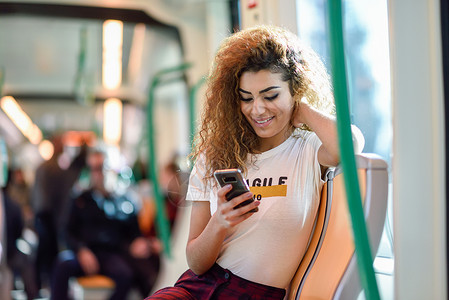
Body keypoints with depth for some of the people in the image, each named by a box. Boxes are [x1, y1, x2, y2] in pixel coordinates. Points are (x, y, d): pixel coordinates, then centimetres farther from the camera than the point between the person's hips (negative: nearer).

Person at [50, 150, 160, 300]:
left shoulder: (125, 201, 12)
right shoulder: (82, 200, 11)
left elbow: (134, 233, 17)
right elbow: (70, 233, 8)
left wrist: (141, 242, -7)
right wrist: (81, 250, -11)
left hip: (111, 253, 0)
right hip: (84, 252, 0)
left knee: (126, 274, -32)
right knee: (63, 264, -33)